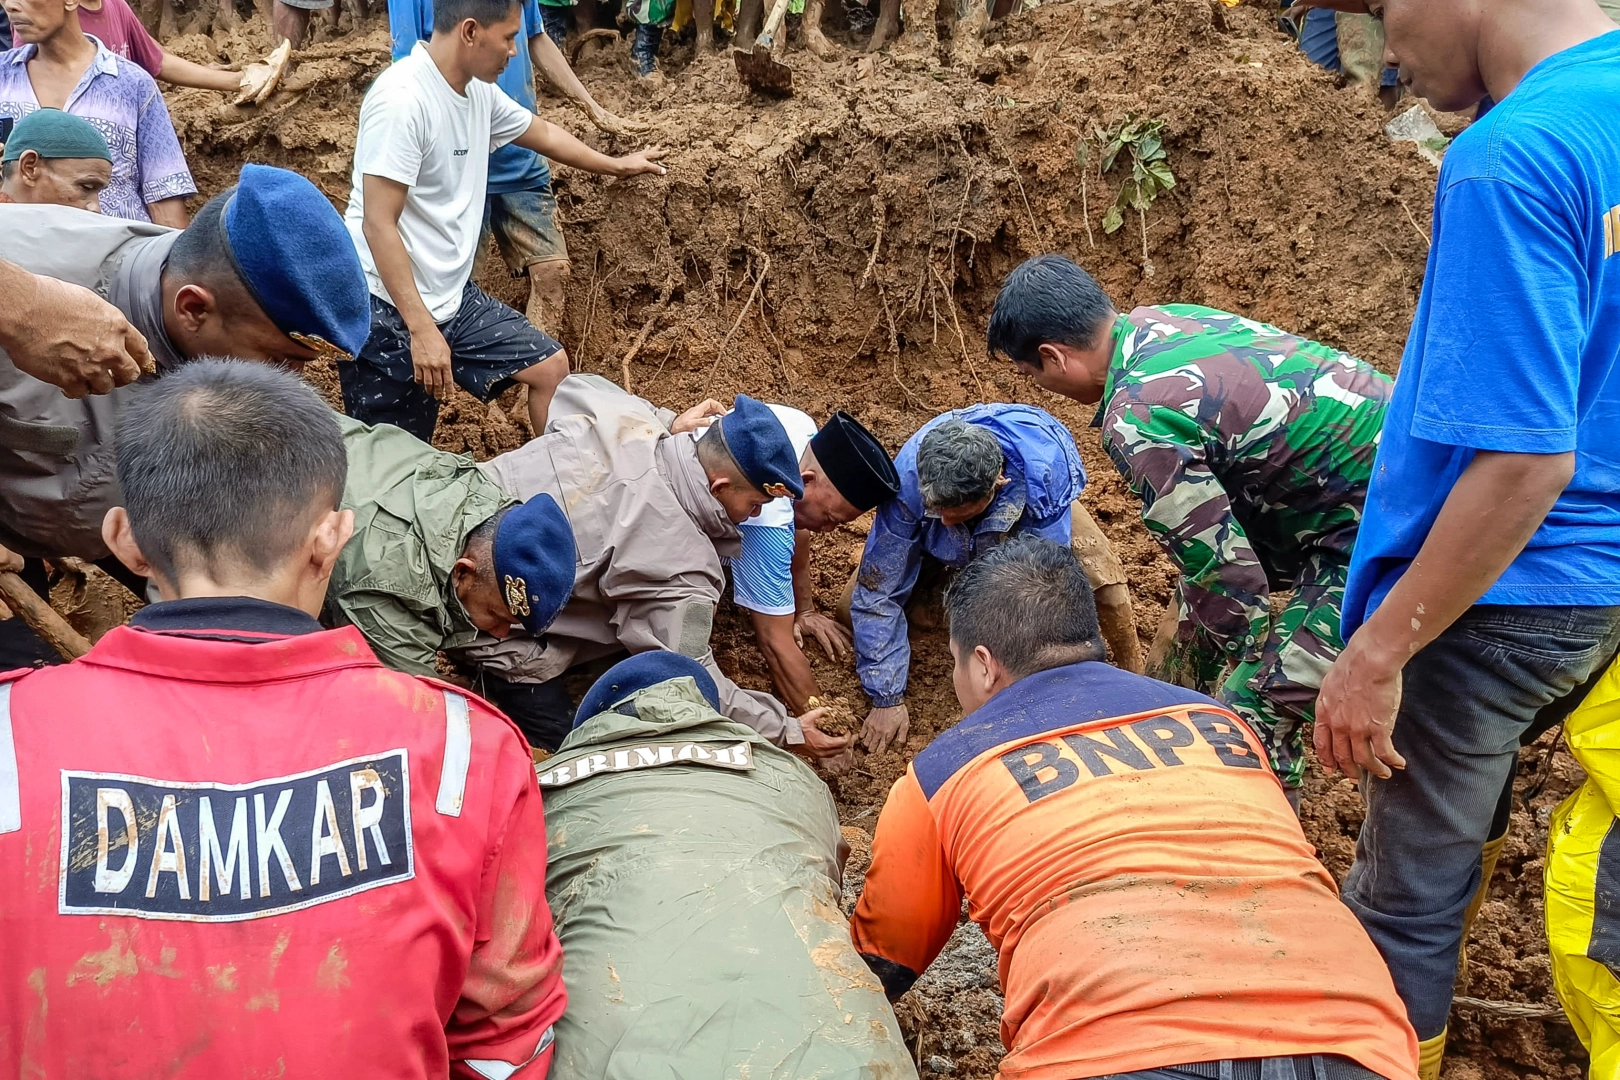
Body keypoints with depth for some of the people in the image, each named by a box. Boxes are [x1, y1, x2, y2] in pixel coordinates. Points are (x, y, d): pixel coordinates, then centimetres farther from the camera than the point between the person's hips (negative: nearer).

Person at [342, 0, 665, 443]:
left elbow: (540, 132, 24)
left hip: (453, 297, 8)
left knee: (550, 365, 10)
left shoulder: (479, 91, 4)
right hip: (387, 310, -8)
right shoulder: (401, 99, -21)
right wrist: (421, 329, -27)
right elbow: (378, 224, -23)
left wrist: (615, 164, 38)